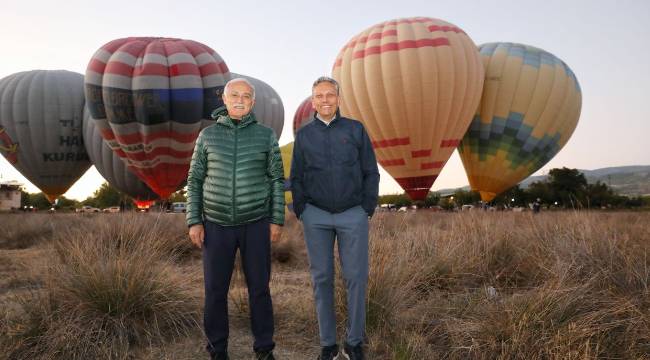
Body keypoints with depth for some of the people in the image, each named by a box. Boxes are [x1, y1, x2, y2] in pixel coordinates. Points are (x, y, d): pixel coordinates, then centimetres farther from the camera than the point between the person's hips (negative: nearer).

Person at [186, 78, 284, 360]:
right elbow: (195, 180, 5)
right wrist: (194, 222, -2)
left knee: (259, 288, 4)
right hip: (217, 225, 1)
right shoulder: (208, 135, 2)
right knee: (215, 290, 3)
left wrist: (277, 220, -3)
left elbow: (276, 179, 3)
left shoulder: (266, 135, 1)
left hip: (256, 224, 0)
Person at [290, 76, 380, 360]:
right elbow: (296, 177, 10)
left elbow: (371, 172, 5)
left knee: (356, 277, 0)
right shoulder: (304, 135, 8)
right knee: (322, 278, 5)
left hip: (353, 214, -1)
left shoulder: (356, 129, 4)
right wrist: (301, 211, 2)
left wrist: (368, 208, -2)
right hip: (316, 217, 1)